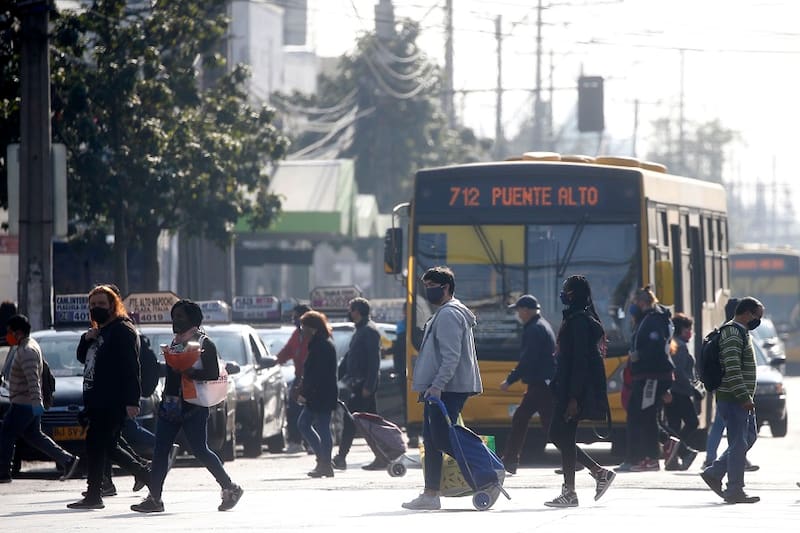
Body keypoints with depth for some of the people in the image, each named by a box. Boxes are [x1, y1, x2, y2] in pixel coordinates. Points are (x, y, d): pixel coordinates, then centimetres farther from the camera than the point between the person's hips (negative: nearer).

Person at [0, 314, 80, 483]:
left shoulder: (26, 351, -19)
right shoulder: (28, 346, 14)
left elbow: (33, 379, -28)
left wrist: (36, 401, -33)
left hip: (22, 404, -11)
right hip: (30, 404, 11)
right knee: (33, 436, 15)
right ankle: (67, 460, 12)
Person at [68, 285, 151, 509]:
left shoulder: (123, 330, -10)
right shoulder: (100, 332, 21)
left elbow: (130, 368, -17)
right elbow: (82, 357, 29)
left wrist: (131, 401, -25)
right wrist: (87, 339, 7)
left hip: (113, 403, -10)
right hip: (97, 402, 10)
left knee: (95, 443, -10)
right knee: (108, 447, 14)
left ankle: (93, 495, -7)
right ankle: (147, 476, 24)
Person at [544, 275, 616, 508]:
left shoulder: (579, 321, -16)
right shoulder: (574, 319, 15)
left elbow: (580, 361, -20)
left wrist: (574, 398, -22)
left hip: (575, 390, -10)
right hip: (567, 389, 10)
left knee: (563, 436, -5)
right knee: (558, 435, 12)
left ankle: (569, 493, -1)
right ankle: (599, 472, 13)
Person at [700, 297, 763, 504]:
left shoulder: (741, 332, 19)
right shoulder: (733, 333, -15)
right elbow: (732, 368, -23)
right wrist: (744, 397, -25)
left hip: (741, 399, 11)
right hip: (734, 399, -10)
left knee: (749, 437, 13)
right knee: (739, 443, -7)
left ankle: (714, 473, 17)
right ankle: (735, 490, -4)